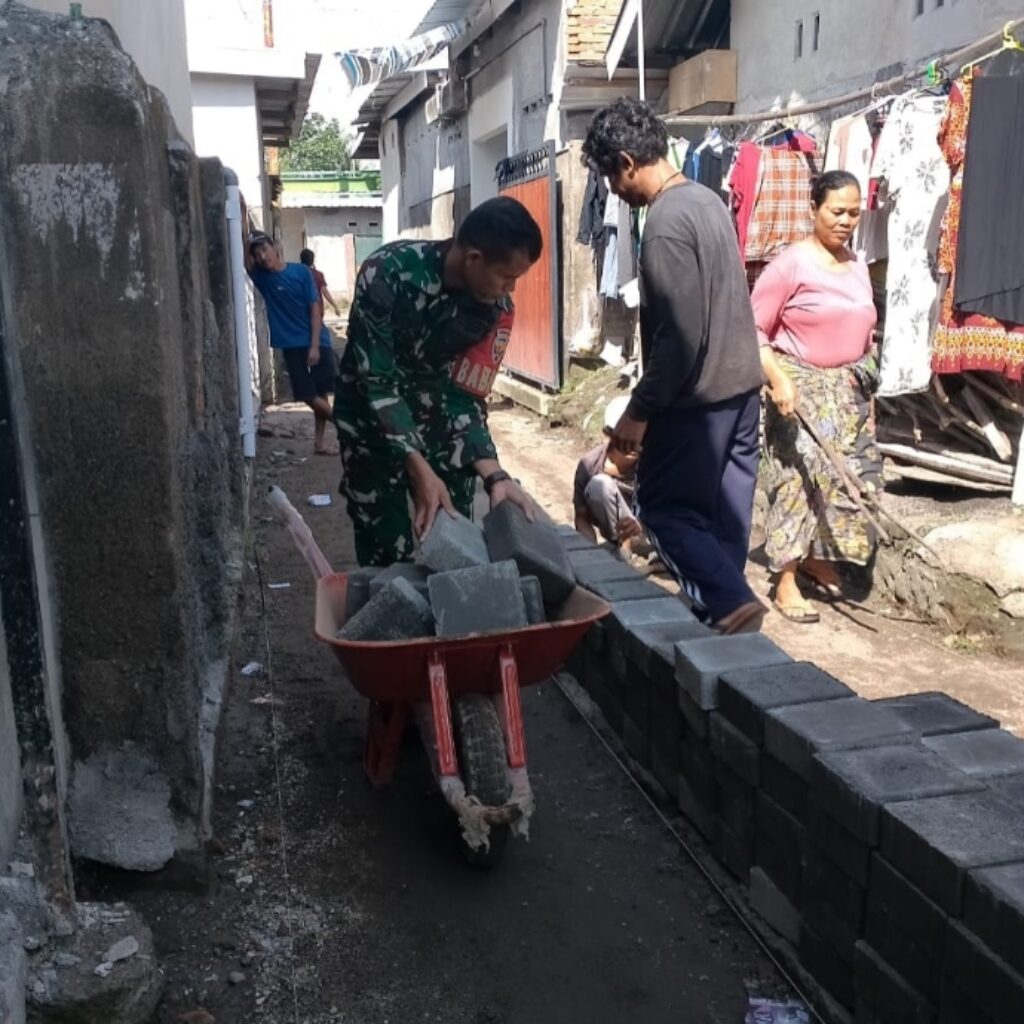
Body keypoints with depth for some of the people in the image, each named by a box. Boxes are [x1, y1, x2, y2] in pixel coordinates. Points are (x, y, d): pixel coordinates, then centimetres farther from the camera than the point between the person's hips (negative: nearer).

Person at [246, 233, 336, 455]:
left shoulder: (301, 271, -6)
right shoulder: (261, 276, 1)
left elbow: (315, 308, -7)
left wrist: (314, 345, -12)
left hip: (317, 341, -2)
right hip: (292, 345, 2)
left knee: (322, 393, 4)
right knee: (308, 395, -2)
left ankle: (319, 441, 16)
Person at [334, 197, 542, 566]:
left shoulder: (498, 308, -15)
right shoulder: (387, 273, -27)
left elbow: (465, 394, -14)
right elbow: (377, 381, -27)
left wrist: (494, 475, -28)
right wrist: (420, 469, -35)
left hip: (438, 421, 3)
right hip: (371, 421, -3)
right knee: (386, 554, -3)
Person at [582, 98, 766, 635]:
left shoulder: (666, 223, -20)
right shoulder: (706, 199, 10)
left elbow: (680, 336, -24)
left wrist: (639, 410, -18)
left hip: (698, 395, -9)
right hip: (739, 384, 9)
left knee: (662, 505, 3)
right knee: (723, 507, 14)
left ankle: (730, 600, -5)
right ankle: (717, 602, 24)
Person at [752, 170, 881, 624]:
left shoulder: (858, 266, 10)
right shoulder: (791, 263, -11)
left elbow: (861, 332, 19)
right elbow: (753, 328, -14)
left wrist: (862, 379, 16)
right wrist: (778, 379, -22)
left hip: (849, 390, 7)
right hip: (801, 387, -7)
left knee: (845, 476, 10)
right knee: (797, 476, -7)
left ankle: (817, 558, 30)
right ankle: (785, 580, 0)